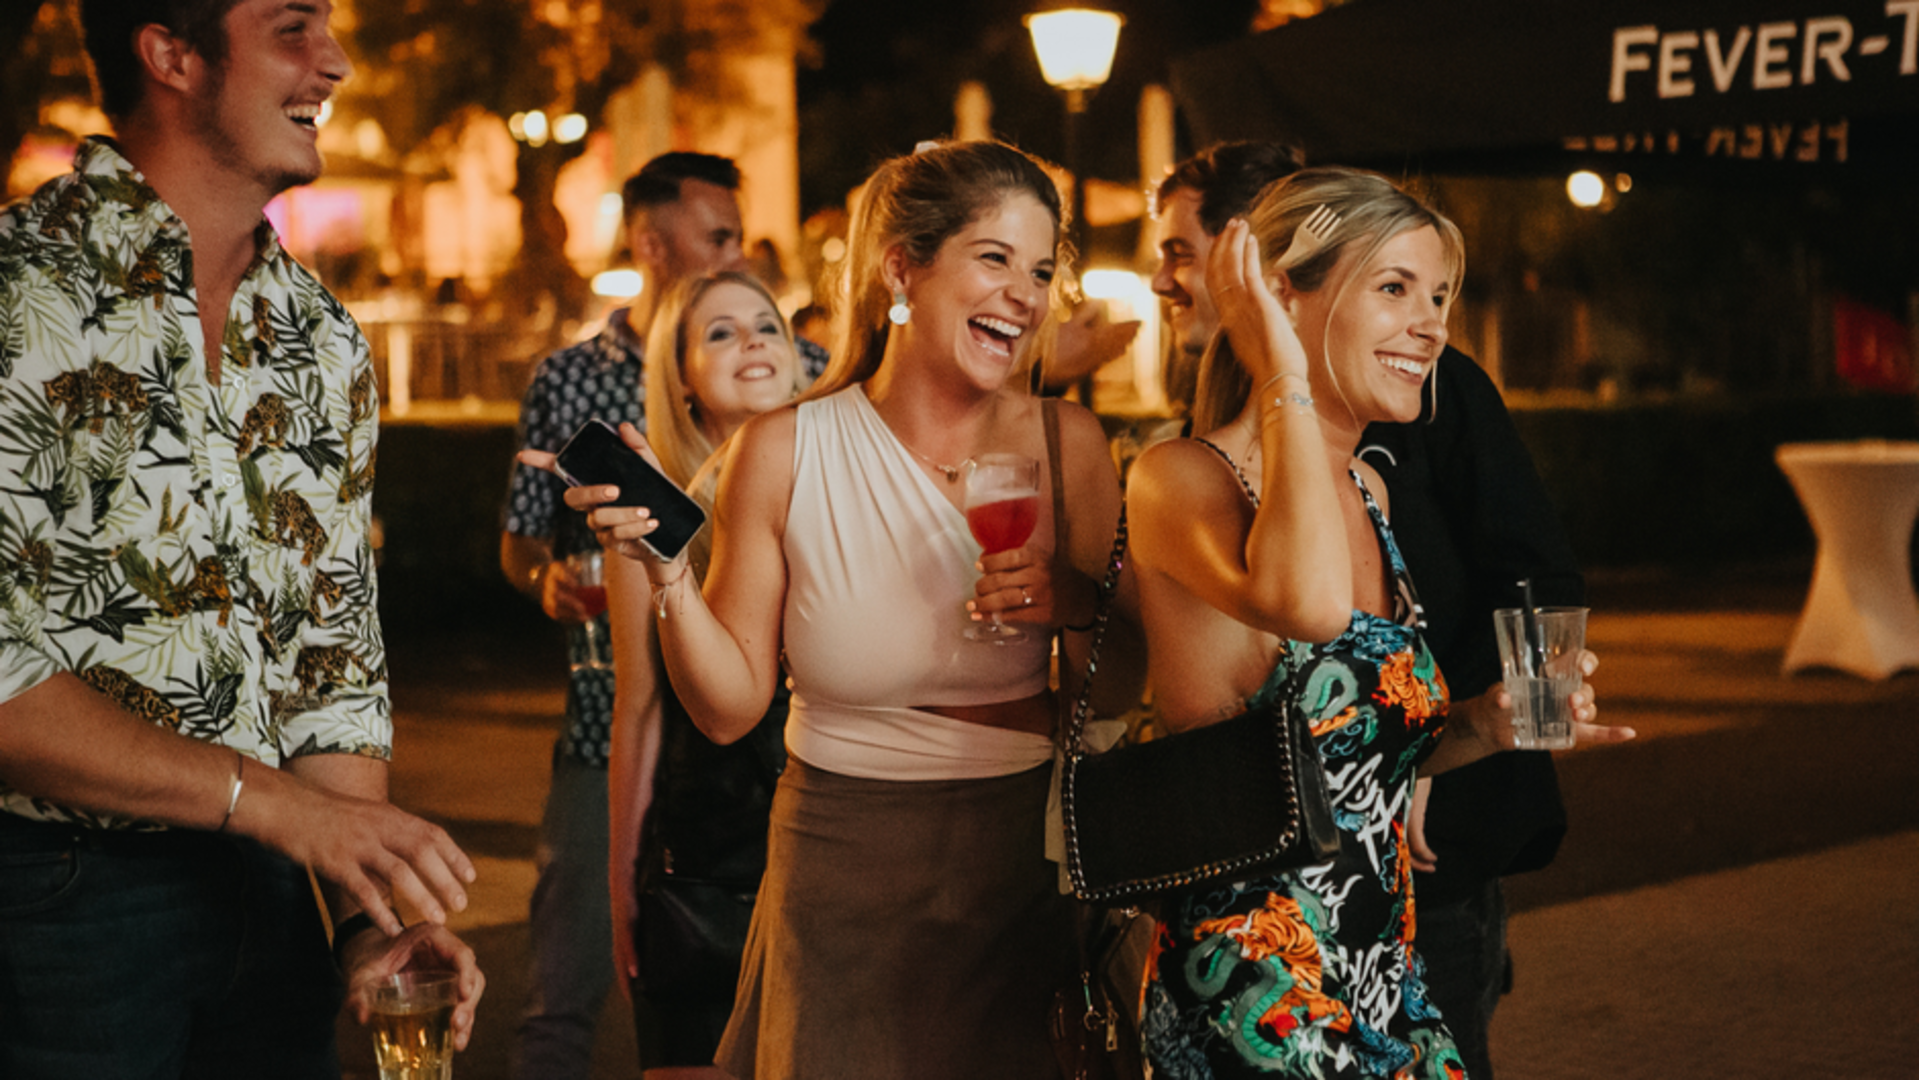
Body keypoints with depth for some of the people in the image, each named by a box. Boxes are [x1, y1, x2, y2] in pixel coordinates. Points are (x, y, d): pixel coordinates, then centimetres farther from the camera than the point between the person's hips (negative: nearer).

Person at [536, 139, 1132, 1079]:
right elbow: (730, 705, -4)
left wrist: (1079, 605, -16)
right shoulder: (785, 452, -7)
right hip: (845, 883, -1)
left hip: (1024, 868, 1)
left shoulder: (1066, 442, -3)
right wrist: (664, 565, -17)